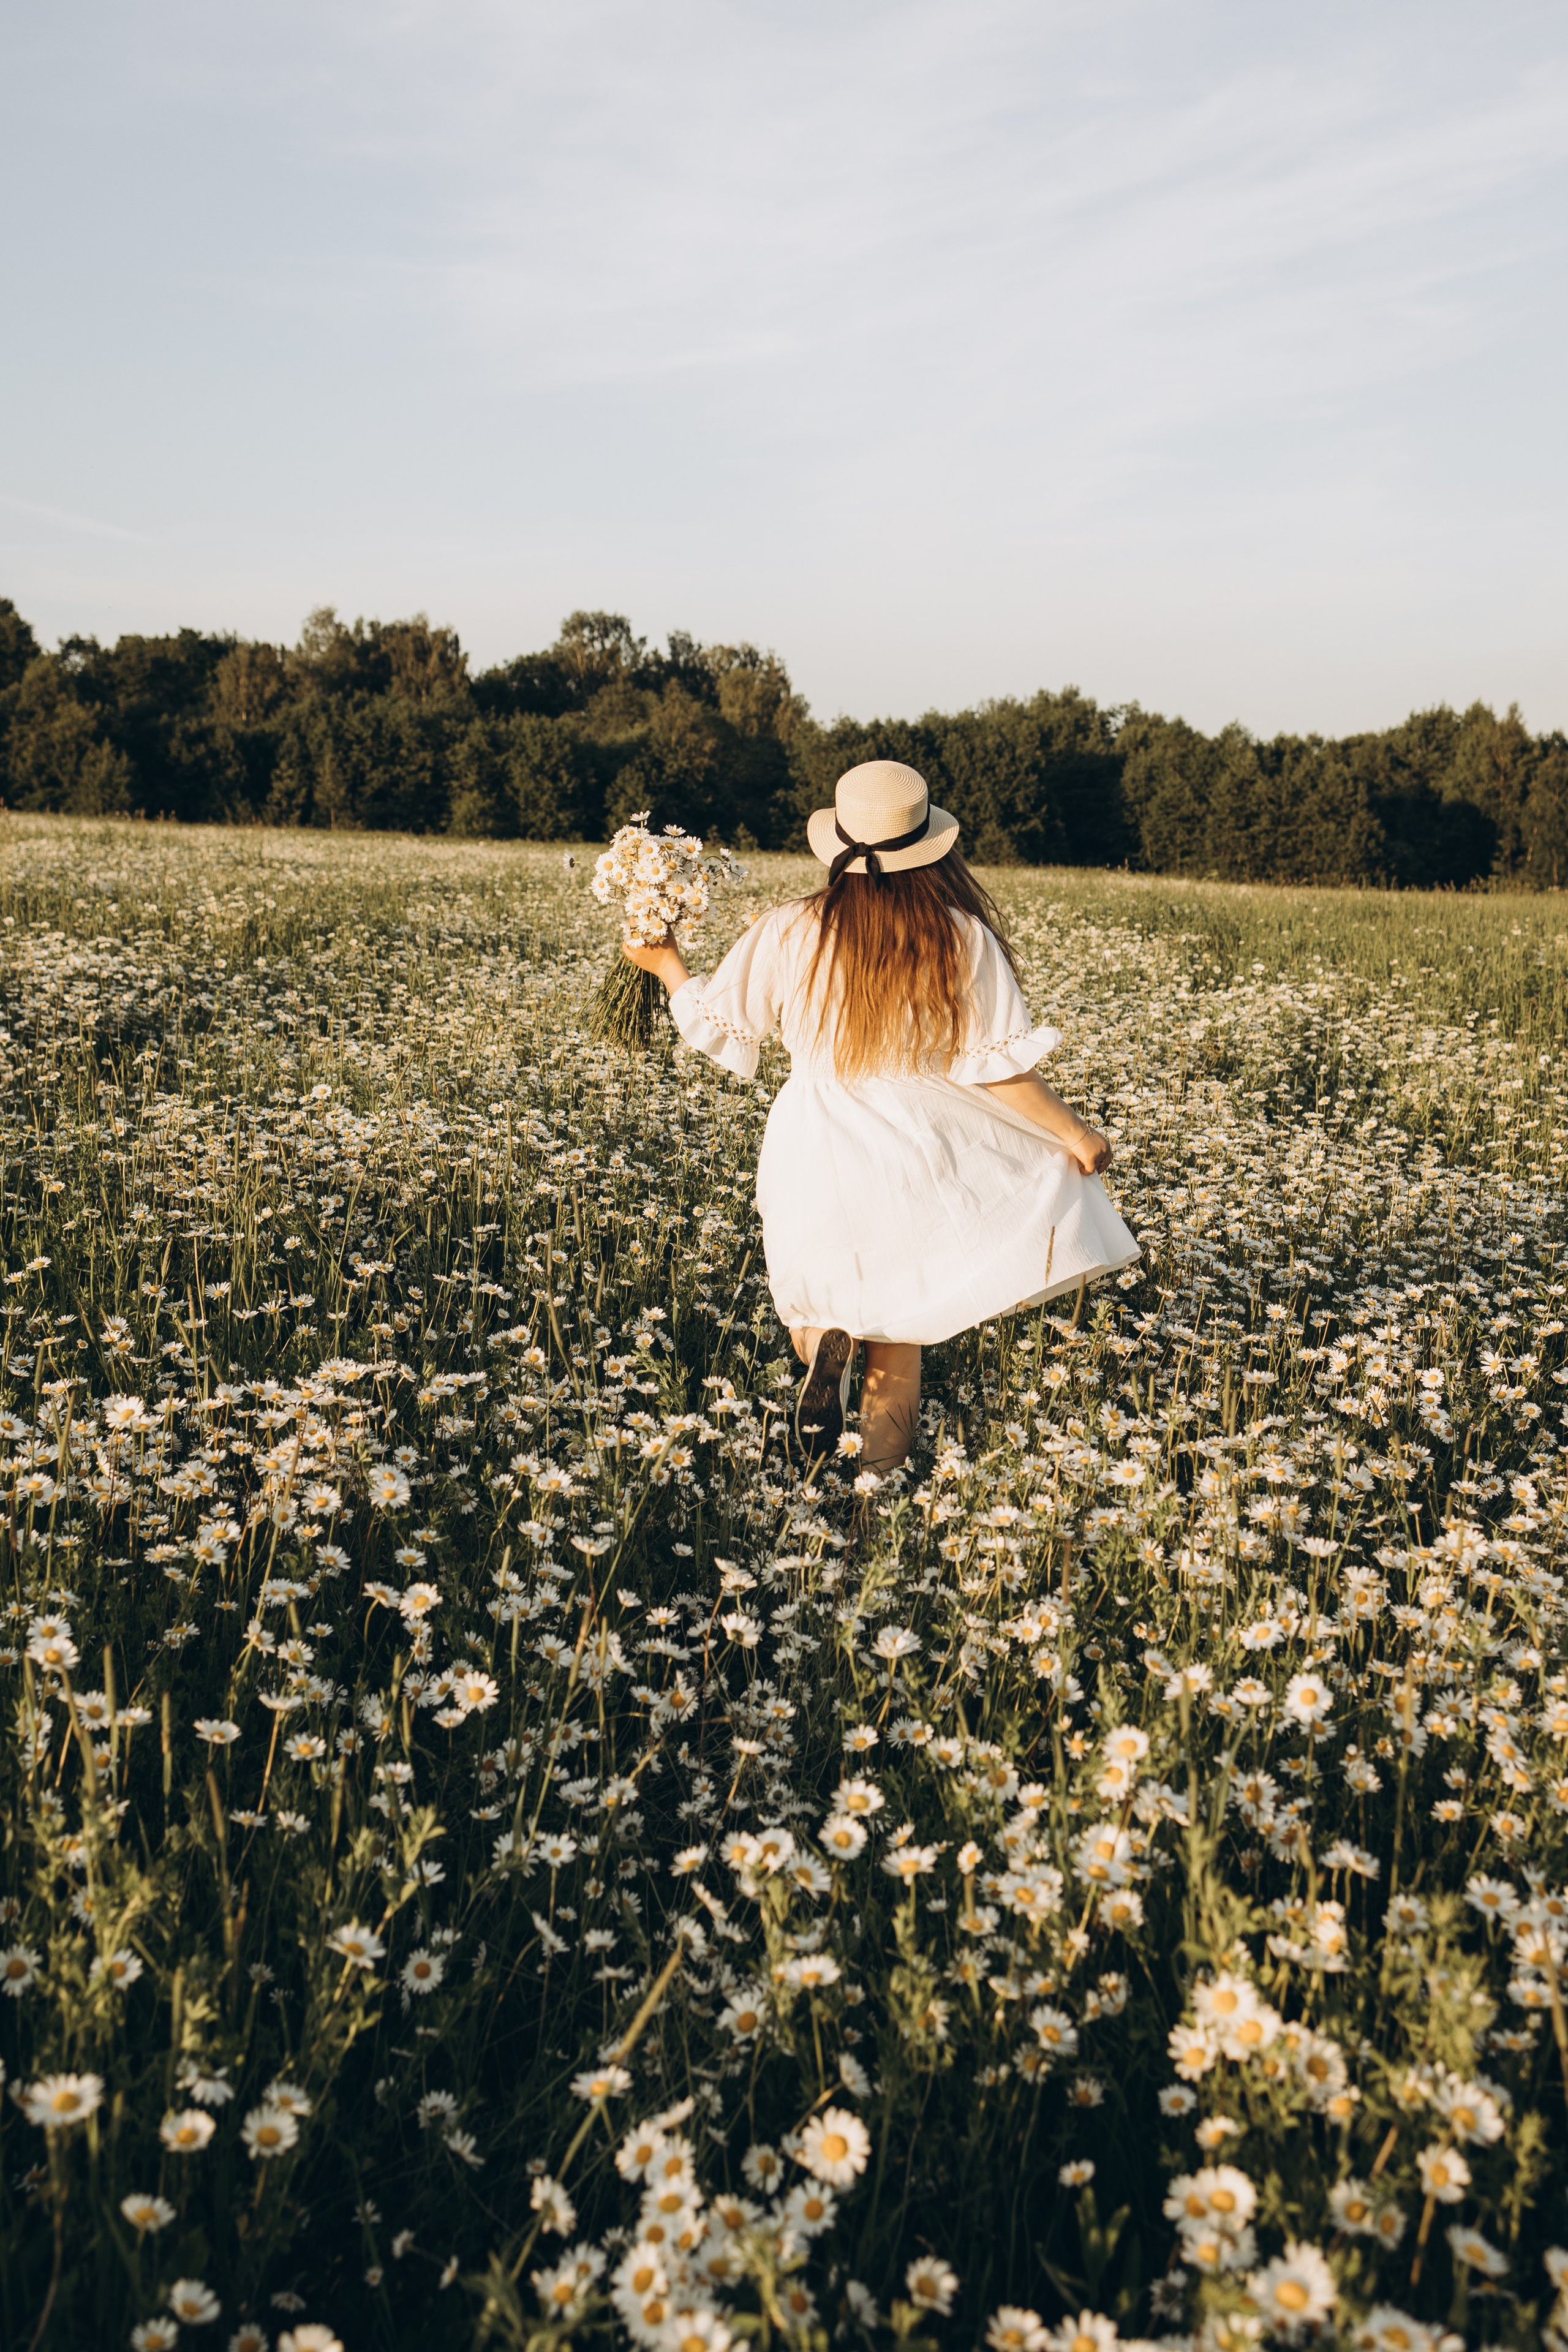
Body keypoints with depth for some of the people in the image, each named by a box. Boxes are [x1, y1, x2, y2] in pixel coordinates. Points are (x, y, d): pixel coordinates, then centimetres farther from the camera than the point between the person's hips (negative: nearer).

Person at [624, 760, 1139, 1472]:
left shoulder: (791, 932, -8)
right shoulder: (963, 938, -9)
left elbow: (718, 1028, 0)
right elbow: (998, 1066, -9)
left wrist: (667, 965, 18)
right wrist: (1073, 1132, 4)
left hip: (815, 1166, 0)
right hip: (915, 1168, 0)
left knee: (817, 1313, 24)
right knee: (897, 1352, 16)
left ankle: (824, 1341, -10)